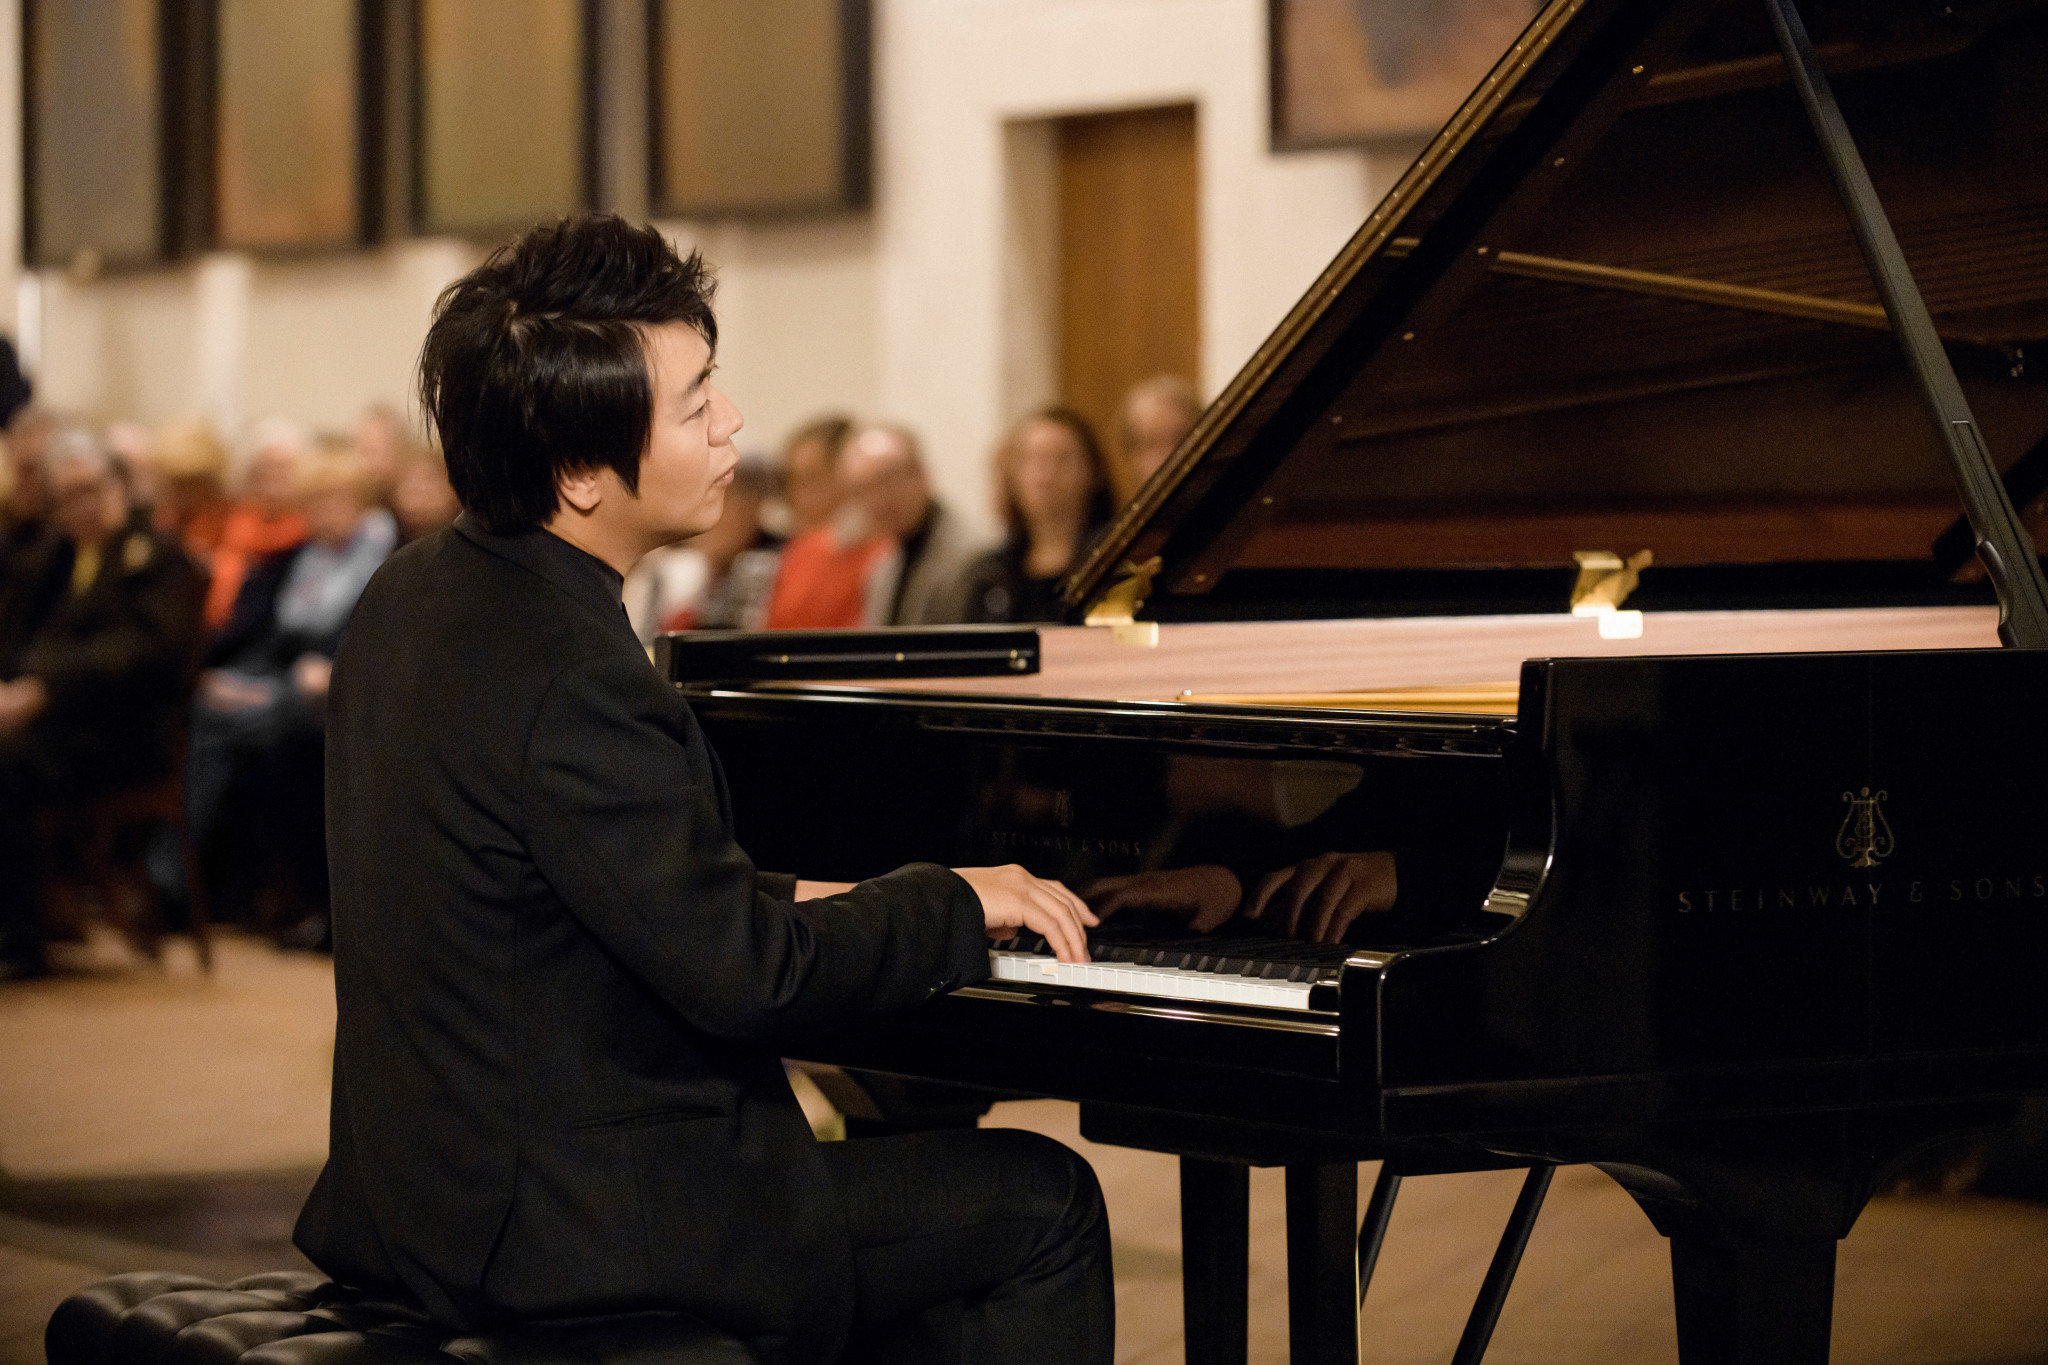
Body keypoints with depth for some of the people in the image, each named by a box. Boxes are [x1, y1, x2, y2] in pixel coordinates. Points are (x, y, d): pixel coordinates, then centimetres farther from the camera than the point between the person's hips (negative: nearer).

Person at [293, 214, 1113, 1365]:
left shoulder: (420, 599, 5)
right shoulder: (570, 683, -26)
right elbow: (743, 975, -22)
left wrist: (787, 901, 13)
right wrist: (955, 905, -8)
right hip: (567, 1233, -10)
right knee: (1043, 1204, 0)